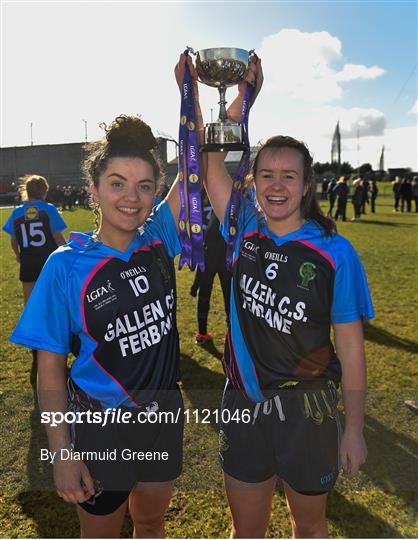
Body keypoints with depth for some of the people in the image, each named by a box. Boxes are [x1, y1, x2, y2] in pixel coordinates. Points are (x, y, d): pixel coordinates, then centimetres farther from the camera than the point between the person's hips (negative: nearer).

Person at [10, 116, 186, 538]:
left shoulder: (158, 240, -9)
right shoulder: (67, 265, -17)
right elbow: (51, 368, -13)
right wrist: (62, 453, -13)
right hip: (101, 426, -3)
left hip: (164, 412, 3)